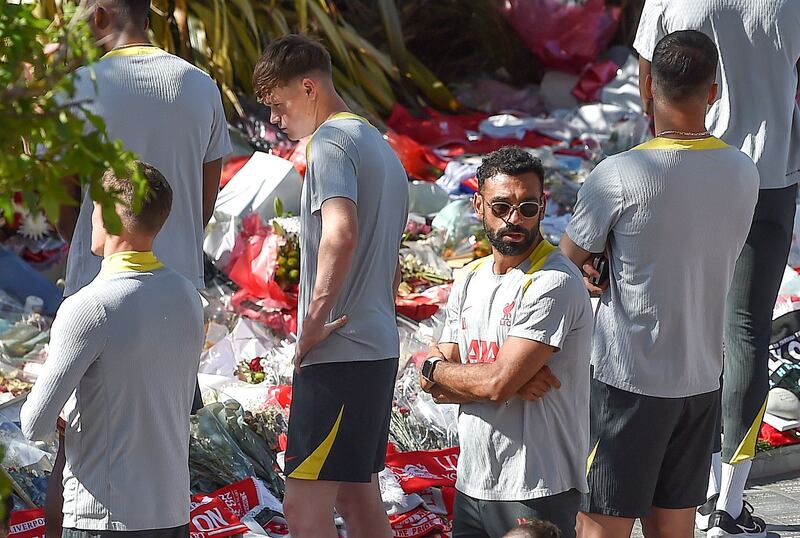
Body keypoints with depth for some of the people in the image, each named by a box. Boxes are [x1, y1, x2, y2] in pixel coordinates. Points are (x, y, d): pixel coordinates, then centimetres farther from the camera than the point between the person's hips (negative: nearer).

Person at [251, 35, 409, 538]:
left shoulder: (331, 141, -10)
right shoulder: (382, 147, 20)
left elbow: (341, 232, -28)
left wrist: (314, 320, -23)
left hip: (339, 350, -10)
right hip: (380, 347, 10)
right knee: (358, 495, 15)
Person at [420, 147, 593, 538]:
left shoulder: (555, 283, -14)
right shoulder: (471, 281, 10)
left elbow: (498, 383, -20)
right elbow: (434, 388, 6)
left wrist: (435, 367, -1)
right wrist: (514, 384, -12)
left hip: (537, 491, -7)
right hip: (471, 484, 7)